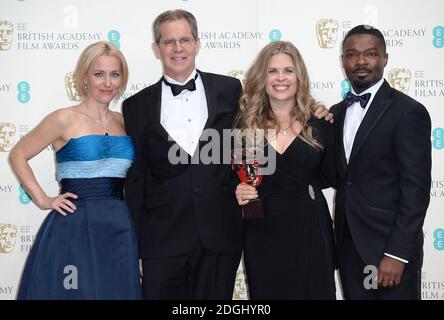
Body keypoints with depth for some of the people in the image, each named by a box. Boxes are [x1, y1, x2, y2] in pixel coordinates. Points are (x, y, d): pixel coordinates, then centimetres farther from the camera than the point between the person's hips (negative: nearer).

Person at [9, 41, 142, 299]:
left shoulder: (124, 122, 9)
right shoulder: (65, 119, -5)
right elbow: (18, 156, 2)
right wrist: (42, 200, -4)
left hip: (120, 229, 4)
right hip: (74, 228, -4)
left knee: (116, 292, 9)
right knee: (73, 291, 4)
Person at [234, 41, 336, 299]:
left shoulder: (318, 121, -2)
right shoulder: (246, 123, 0)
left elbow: (329, 176, 5)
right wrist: (239, 191, -11)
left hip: (309, 230, 0)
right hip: (261, 232, 1)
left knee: (314, 291, 8)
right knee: (266, 292, 10)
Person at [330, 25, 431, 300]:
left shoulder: (408, 112, -10)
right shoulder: (336, 113, 11)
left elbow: (416, 189, -14)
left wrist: (397, 254, -18)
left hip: (389, 246, -6)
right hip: (348, 246, 6)